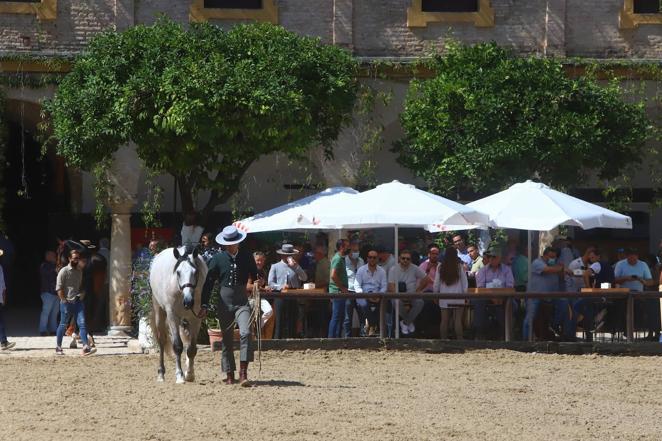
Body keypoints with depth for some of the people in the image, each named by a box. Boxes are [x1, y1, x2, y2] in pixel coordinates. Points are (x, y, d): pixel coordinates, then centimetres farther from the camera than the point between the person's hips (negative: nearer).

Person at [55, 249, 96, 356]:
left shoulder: (80, 271, 13)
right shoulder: (64, 271, -6)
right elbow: (59, 288, -10)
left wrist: (82, 293, 8)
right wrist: (64, 301, -13)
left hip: (78, 302, 5)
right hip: (67, 302, -5)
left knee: (82, 323, -8)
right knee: (63, 325, 5)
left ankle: (86, 347, -15)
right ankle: (58, 347, 18)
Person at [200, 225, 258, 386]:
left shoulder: (247, 257, 3)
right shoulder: (218, 259, 0)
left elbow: (255, 276, 14)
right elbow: (208, 283, 2)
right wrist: (204, 304, -2)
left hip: (242, 302, -1)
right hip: (224, 302, 1)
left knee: (245, 333, -20)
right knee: (227, 339, 7)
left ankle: (243, 373, -22)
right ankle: (230, 375, 17)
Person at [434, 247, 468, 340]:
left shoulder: (440, 267, -2)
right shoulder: (460, 267, -6)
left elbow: (436, 283, 4)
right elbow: (465, 283, -2)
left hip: (444, 299, 2)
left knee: (444, 321, 5)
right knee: (458, 321, 0)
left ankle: (443, 340, 6)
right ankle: (460, 340, -2)